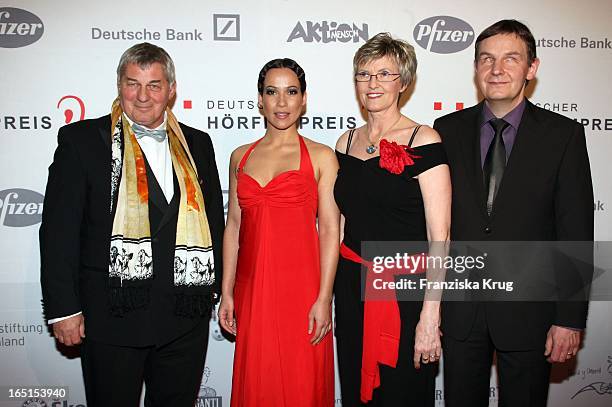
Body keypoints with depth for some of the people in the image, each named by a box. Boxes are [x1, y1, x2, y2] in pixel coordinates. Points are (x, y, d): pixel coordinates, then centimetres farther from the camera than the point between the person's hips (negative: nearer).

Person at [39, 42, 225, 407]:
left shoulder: (198, 144, 7)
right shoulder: (81, 140, -4)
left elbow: (213, 219, 13)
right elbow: (59, 230, -6)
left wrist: (213, 286, 10)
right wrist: (63, 308, -8)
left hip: (186, 317, 4)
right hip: (111, 317, -3)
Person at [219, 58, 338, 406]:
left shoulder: (321, 156, 0)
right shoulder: (241, 157, 10)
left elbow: (330, 230, -5)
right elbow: (234, 225, 10)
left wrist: (323, 299, -11)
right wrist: (227, 292, 6)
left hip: (301, 286, -3)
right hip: (252, 288, 3)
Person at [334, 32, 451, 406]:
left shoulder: (423, 142, -10)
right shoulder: (347, 142, 7)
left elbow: (439, 236, -15)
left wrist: (430, 317, -19)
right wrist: (326, 296, 9)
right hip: (352, 287, 5)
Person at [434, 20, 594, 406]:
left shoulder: (563, 134, -4)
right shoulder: (448, 129, 2)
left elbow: (576, 233, -5)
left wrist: (570, 319, -7)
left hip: (529, 310, -1)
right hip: (460, 308, 2)